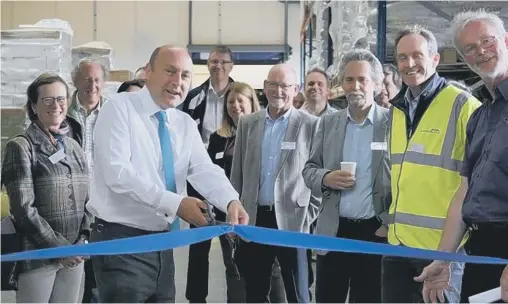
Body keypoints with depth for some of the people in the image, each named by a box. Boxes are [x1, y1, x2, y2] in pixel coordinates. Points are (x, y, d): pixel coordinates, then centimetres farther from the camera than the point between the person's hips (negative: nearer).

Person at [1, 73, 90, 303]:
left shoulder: (74, 146, 12)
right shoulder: (21, 147, -5)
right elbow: (23, 209, -12)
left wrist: (83, 239, -1)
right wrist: (58, 247, -14)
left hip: (73, 254, 5)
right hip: (37, 256, -5)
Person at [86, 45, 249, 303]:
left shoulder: (186, 124, 10)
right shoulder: (119, 108, -10)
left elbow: (204, 170, -5)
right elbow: (118, 174, -22)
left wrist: (231, 201, -26)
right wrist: (175, 203, -27)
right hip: (120, 241, -7)